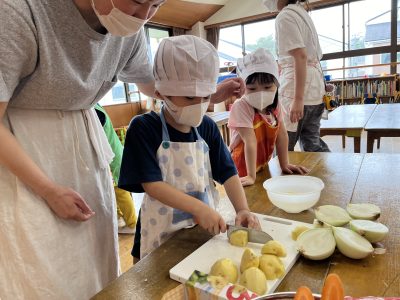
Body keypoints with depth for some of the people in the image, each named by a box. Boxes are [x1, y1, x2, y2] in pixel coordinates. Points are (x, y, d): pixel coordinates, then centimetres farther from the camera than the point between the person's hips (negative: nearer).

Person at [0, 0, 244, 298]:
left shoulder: (130, 31, -7)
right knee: (38, 266, 3)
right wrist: (49, 190, -16)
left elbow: (149, 83, 12)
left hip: (82, 144, 5)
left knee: (93, 257, 13)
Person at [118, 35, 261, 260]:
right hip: (165, 232, -4)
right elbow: (151, 184, -21)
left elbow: (228, 173, -2)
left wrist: (243, 209, -17)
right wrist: (200, 208, -29)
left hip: (209, 224, 5)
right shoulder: (143, 128, -16)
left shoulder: (207, 127, -2)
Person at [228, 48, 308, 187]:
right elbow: (250, 142, -28)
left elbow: (281, 135, 2)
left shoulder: (274, 104, -5)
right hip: (242, 171, -5)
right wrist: (251, 176, -25)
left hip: (263, 167, 5)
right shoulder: (241, 107, -24)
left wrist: (284, 164, 4)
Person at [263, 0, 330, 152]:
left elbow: (300, 56, -20)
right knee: (311, 142, 13)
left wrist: (298, 99, -24)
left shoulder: (285, 16, -9)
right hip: (313, 85, 10)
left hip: (296, 87, -9)